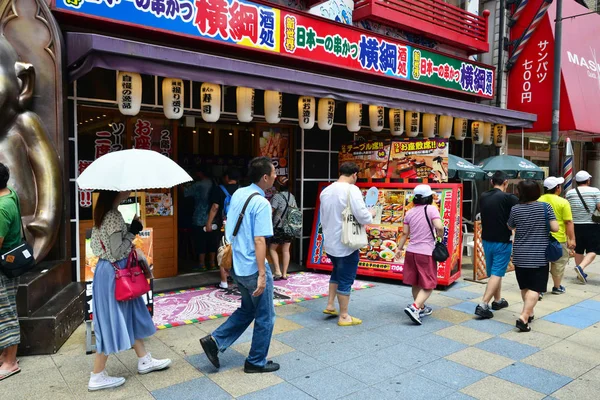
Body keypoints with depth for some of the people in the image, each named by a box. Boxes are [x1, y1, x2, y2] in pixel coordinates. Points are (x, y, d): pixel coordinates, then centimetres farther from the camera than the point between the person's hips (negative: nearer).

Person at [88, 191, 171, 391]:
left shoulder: (104, 213, 7)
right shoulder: (114, 216, -22)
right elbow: (118, 252, -23)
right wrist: (133, 231, -14)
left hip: (111, 270, 10)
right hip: (113, 273, -10)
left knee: (131, 316, 17)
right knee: (112, 322, 2)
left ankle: (144, 360, 30)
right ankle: (97, 377, 16)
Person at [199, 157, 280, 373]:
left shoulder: (238, 194, 5)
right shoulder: (261, 203, -20)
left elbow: (229, 228, 14)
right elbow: (259, 240, -25)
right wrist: (262, 274, -22)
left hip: (237, 266, 8)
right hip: (253, 268, -8)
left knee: (247, 309, 25)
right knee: (265, 317, 10)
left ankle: (215, 340, 18)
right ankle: (256, 362, 23)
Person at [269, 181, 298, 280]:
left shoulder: (277, 196, -13)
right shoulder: (292, 196, 6)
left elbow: (270, 211, -19)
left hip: (279, 227, -5)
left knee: (272, 248, 9)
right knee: (286, 250, 10)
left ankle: (278, 271, -2)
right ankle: (284, 273, 13)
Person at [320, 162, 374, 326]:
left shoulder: (326, 190, 6)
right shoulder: (352, 189, -17)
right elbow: (362, 216, -22)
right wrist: (371, 214, 0)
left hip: (330, 242, 7)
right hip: (346, 244, -7)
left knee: (337, 272, 27)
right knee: (346, 279, 5)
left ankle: (330, 305, 29)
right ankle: (344, 316, 15)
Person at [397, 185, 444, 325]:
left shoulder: (410, 212, 6)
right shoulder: (431, 209, -10)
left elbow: (404, 233, 9)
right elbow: (439, 227, -23)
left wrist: (399, 248, 21)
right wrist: (440, 236, -1)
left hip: (411, 251, 6)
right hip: (426, 253, -6)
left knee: (416, 283, 18)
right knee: (428, 285, 4)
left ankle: (421, 308, 33)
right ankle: (414, 307, -13)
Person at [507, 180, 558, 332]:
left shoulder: (515, 209, -3)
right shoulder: (545, 207, -7)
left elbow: (510, 227, 12)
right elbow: (555, 228, -11)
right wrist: (544, 227, 9)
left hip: (520, 255, 2)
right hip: (539, 255, -2)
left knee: (525, 287, 17)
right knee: (535, 288, -1)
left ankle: (529, 313, 31)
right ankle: (523, 317, -12)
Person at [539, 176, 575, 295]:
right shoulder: (563, 202, -10)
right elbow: (568, 222, -12)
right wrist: (572, 239, -7)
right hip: (558, 238, -3)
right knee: (558, 263, 13)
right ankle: (557, 287, 24)